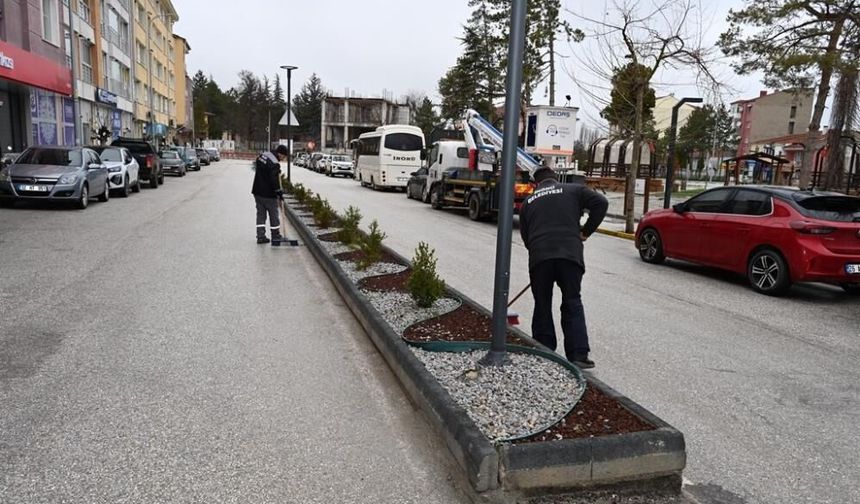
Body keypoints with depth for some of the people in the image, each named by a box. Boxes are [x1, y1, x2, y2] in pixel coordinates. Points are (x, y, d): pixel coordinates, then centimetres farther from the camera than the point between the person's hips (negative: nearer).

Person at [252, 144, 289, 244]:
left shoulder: (262, 155, 6)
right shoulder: (274, 164, -22)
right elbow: (274, 180, -24)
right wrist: (279, 190, -10)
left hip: (257, 192, 8)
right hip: (268, 194, -8)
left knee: (260, 214, 11)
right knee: (273, 214, 7)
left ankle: (260, 236, 11)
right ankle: (275, 236, 18)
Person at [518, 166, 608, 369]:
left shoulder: (528, 202, 21)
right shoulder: (574, 190, 14)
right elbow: (601, 203, 3)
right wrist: (586, 231, 10)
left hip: (539, 257, 1)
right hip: (570, 254, -1)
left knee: (542, 306, 13)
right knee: (572, 304, 9)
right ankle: (578, 355, 5)